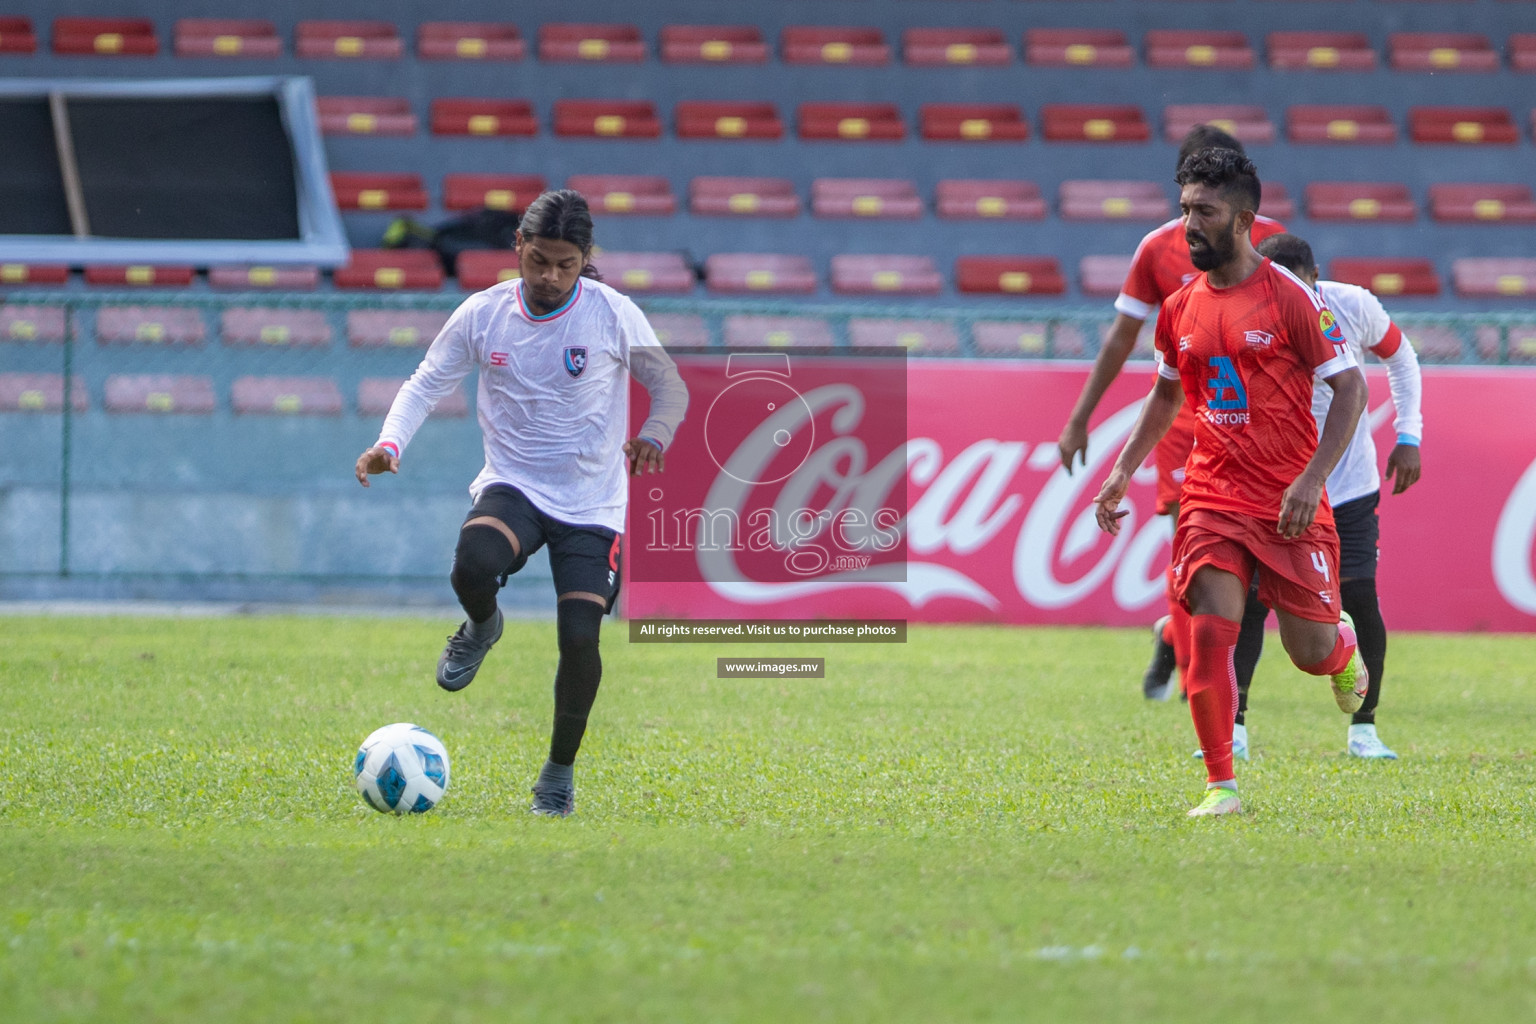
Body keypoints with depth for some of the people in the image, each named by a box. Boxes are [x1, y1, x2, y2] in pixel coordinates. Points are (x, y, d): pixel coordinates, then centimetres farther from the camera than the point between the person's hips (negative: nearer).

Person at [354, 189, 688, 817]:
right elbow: (427, 383, 3)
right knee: (471, 568, -34)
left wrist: (654, 438, -18)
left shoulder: (613, 316, -7)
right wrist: (390, 443, -16)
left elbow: (670, 387, 4)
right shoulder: (483, 314, -3)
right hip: (512, 484, 0)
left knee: (579, 639, -14)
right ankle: (482, 626, 5)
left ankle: (560, 772, 10)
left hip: (591, 501, 0)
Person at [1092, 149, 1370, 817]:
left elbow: (1350, 388, -7)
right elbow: (1165, 397, 24)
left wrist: (1312, 478, -16)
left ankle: (1343, 645, 40)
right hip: (1211, 498, 3)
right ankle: (1221, 787, -5)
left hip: (1289, 504, -3)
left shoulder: (1291, 296, -8)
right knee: (1210, 633, -13)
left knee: (1311, 653, 2)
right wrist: (1122, 472, 15)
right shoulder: (1179, 308, 7)